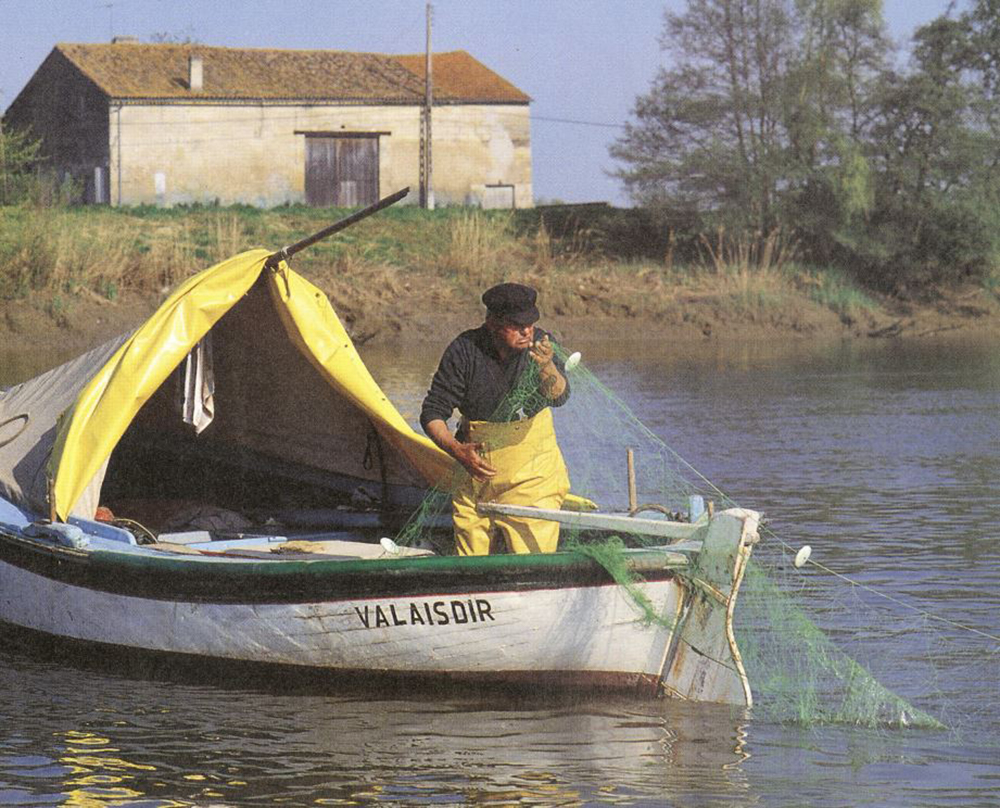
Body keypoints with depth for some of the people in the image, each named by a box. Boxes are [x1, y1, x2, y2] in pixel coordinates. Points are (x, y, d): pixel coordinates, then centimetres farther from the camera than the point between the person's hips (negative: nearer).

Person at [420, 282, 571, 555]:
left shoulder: (540, 343, -9)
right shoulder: (464, 350, -12)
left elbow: (559, 398, -20)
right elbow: (432, 413, -8)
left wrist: (547, 368, -41)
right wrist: (458, 450, -25)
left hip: (532, 474, -1)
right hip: (477, 469, 1)